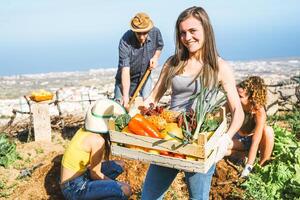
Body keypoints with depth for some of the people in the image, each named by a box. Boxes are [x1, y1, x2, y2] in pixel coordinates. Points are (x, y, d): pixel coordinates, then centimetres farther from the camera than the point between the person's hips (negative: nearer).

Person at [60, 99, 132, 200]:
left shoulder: (83, 130, 1)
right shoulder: (97, 140, -24)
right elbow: (95, 174, -13)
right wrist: (114, 183, -2)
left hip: (78, 177, 9)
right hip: (74, 188, -9)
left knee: (119, 165, 14)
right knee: (125, 190, -22)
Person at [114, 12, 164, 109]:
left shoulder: (155, 32, -17)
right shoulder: (125, 42, -31)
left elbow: (159, 46, 9)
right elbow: (125, 70, -37)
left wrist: (155, 57, -11)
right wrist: (125, 96, -44)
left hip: (145, 77, 3)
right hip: (126, 80, -3)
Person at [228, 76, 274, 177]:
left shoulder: (259, 113, -32)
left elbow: (255, 142, -35)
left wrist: (247, 168, -37)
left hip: (252, 139, -3)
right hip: (239, 139, 3)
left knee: (268, 130, -36)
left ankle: (263, 165, -16)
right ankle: (243, 155, -1)